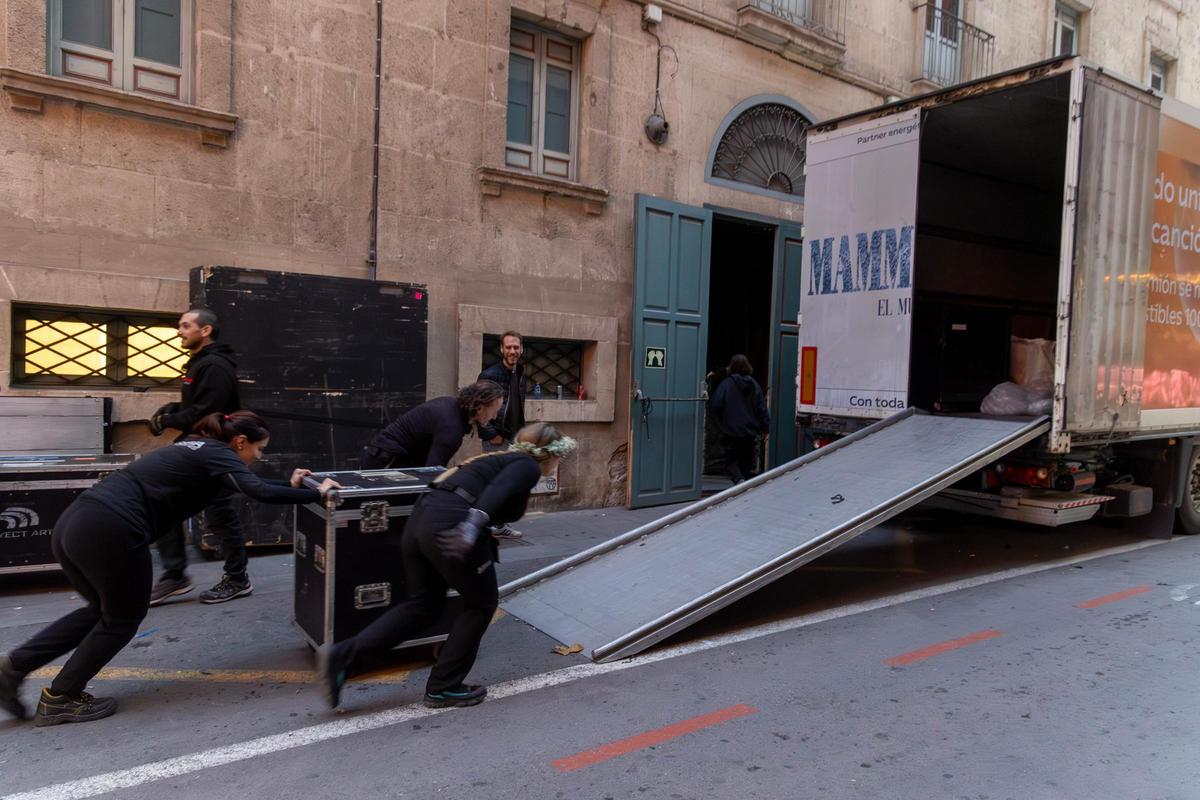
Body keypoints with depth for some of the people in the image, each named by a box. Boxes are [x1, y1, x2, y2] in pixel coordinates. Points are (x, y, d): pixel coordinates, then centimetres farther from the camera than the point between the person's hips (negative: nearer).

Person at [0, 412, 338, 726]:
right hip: (109, 531, -9)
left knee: (102, 610, 27)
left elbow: (246, 484, 33)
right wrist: (316, 493, -7)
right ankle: (60, 699, 25)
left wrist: (288, 484, 31)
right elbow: (259, 492, -17)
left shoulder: (196, 447, 24)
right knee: (125, 617, 13)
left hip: (74, 522, 9)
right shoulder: (218, 454, -2)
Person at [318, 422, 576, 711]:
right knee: (480, 604, 13)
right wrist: (472, 528, -33)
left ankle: (342, 656, 10)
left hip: (420, 518, 9)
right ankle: (443, 688, 22)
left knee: (421, 606, 20)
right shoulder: (527, 466, 2)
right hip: (450, 525, -8)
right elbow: (495, 492, -19)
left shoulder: (503, 459, 28)